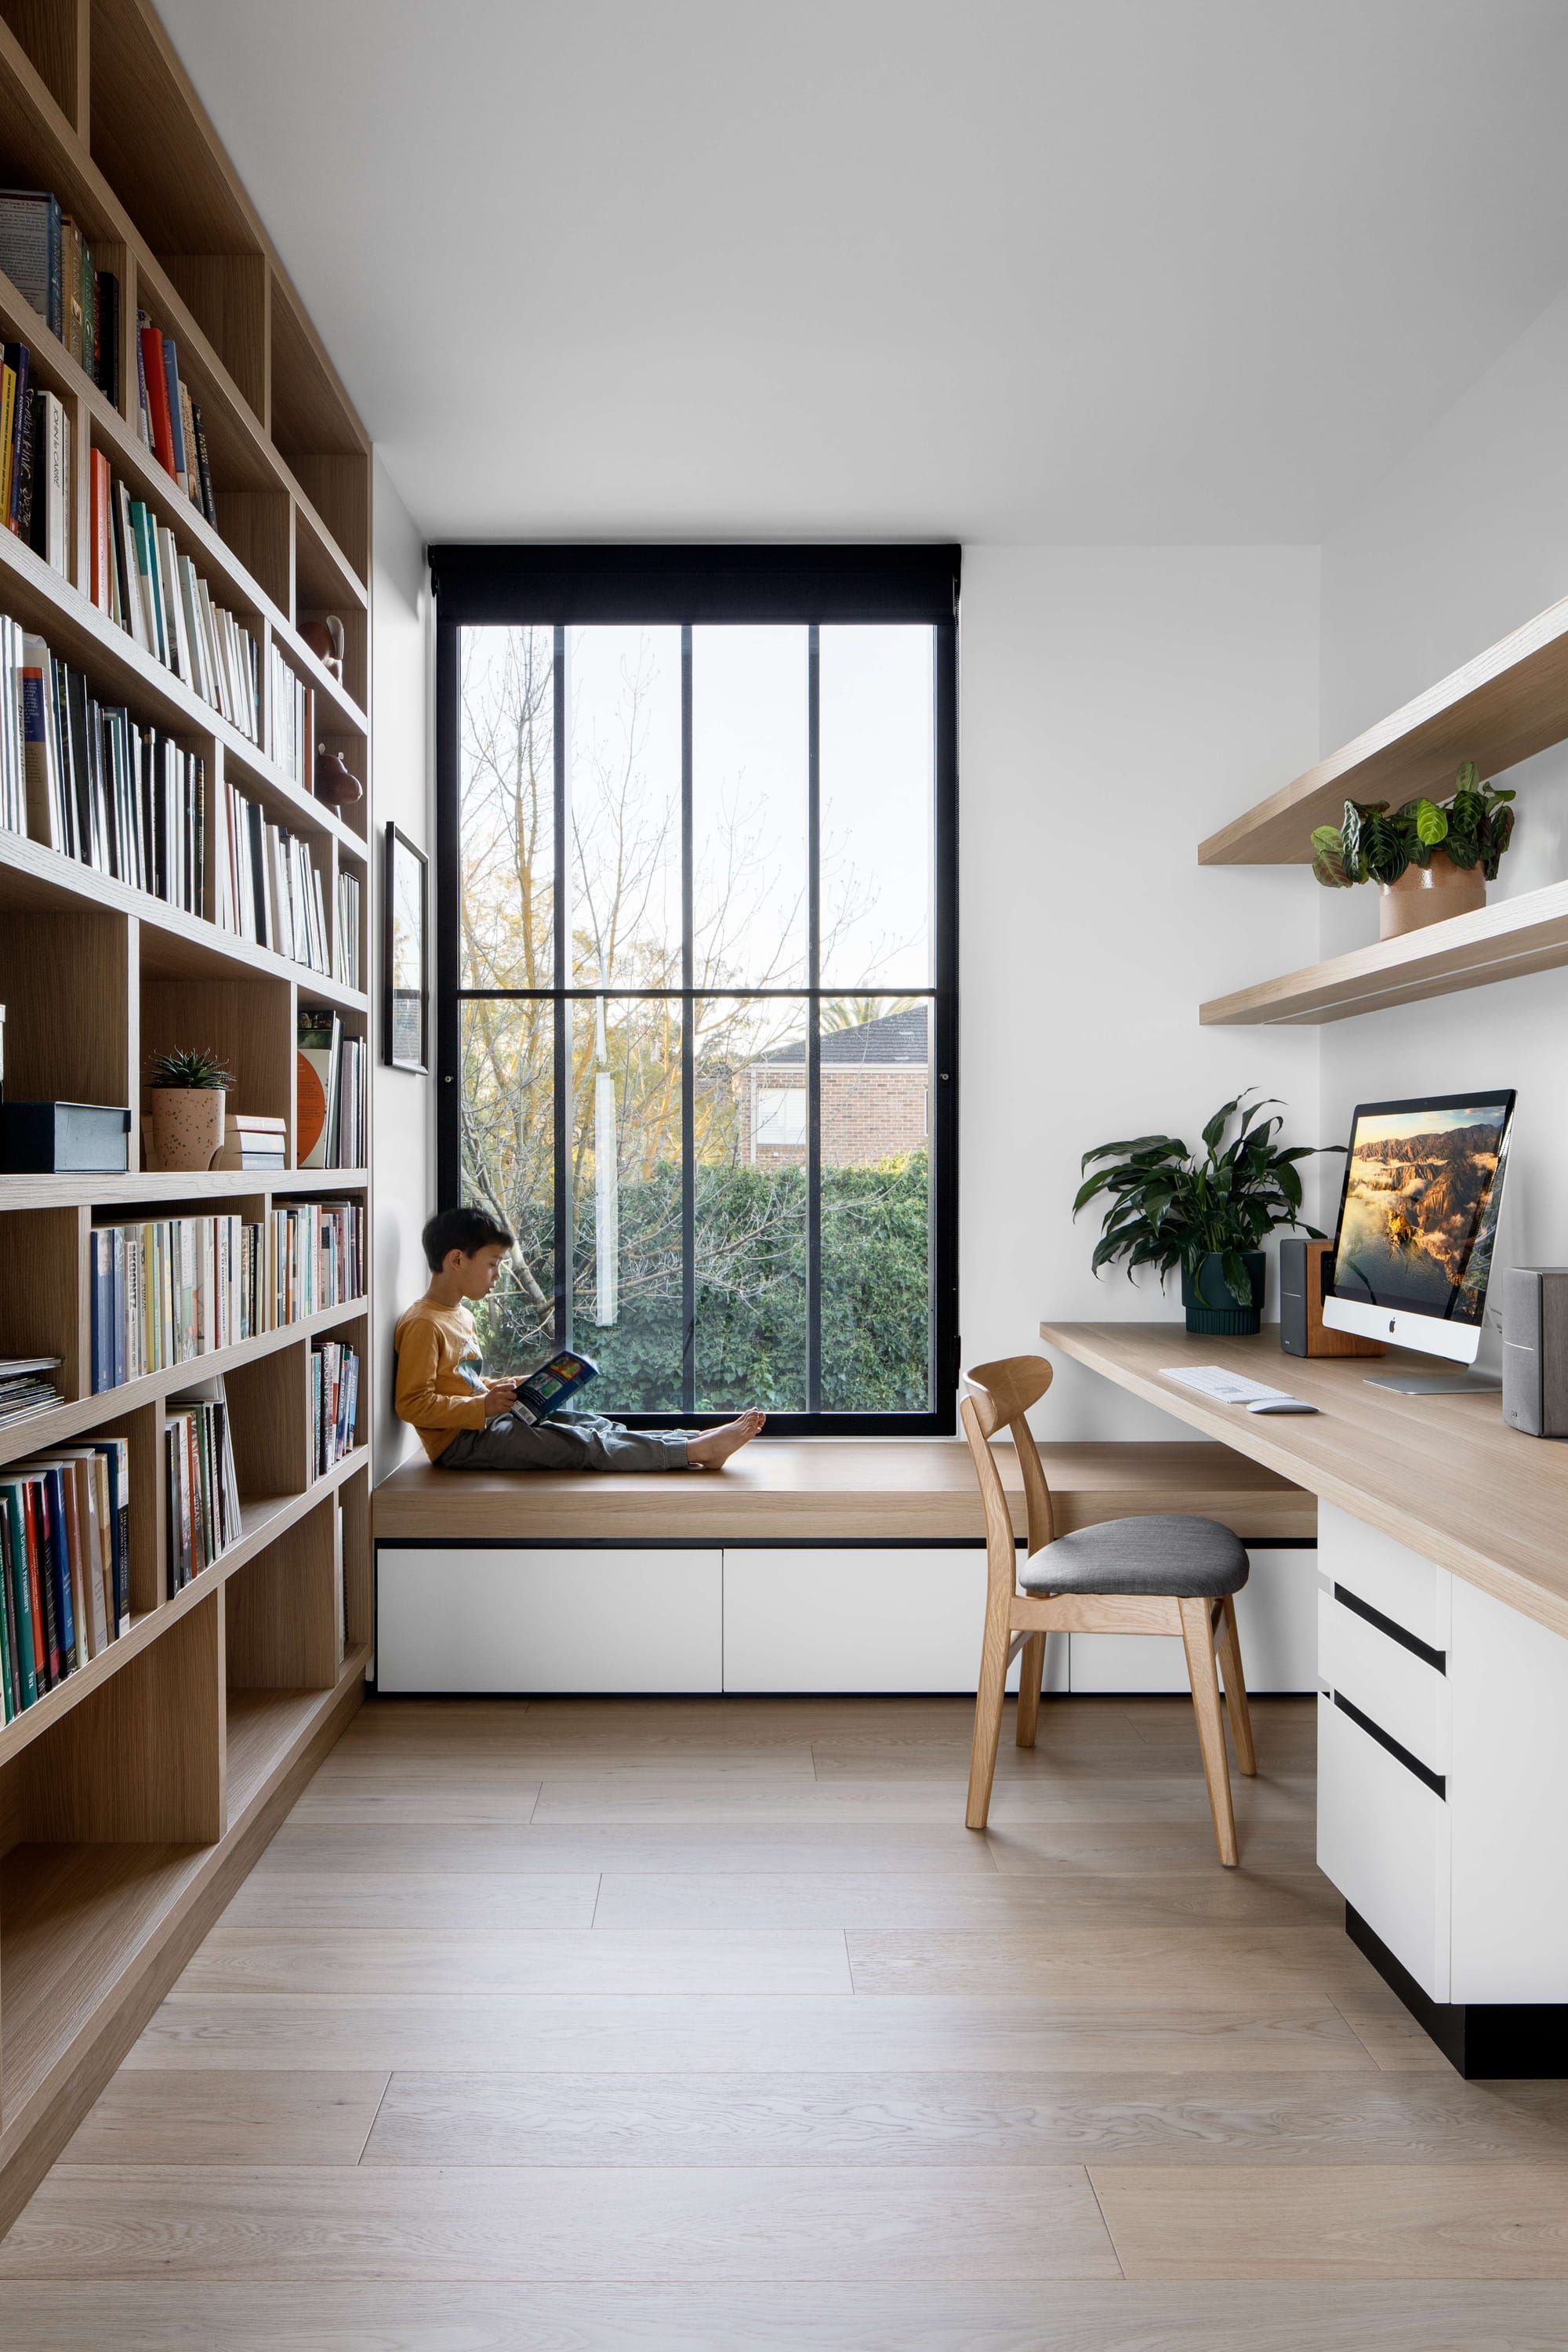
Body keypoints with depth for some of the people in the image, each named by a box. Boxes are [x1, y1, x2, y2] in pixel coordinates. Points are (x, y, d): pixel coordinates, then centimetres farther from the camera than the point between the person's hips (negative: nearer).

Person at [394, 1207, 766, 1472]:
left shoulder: (462, 1316, 17)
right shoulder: (423, 1325, -15)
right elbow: (412, 1405, -20)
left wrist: (521, 1387, 11)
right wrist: (484, 1406, -24)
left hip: (488, 1424, 10)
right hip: (461, 1442, -10)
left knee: (596, 1425, -2)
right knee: (581, 1444, -18)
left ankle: (700, 1439, -10)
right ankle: (697, 1451, -22)